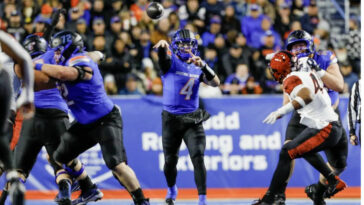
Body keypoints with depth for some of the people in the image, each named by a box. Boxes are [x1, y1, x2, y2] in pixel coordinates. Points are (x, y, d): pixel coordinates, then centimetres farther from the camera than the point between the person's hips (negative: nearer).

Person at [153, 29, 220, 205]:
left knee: (198, 157, -13)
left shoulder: (197, 67, 7)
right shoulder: (171, 62, -2)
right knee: (170, 160, 9)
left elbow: (215, 83, -5)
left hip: (192, 119, 1)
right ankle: (171, 190, 37)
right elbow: (163, 56, -26)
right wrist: (162, 45, -51)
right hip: (171, 118, -1)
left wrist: (203, 66, -21)